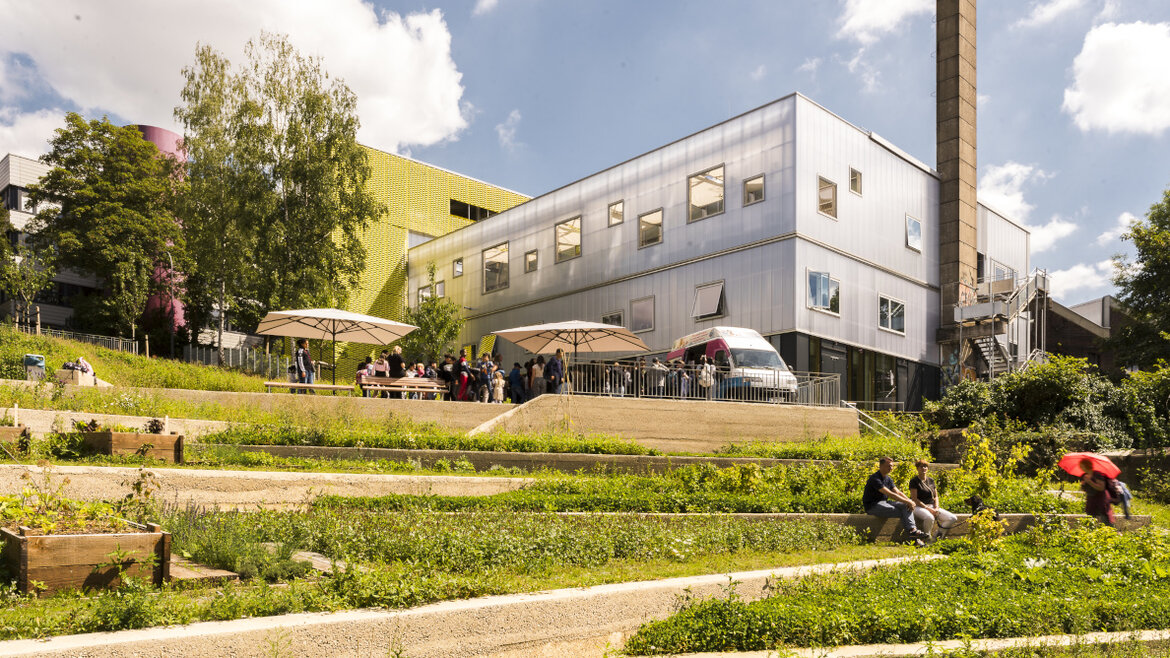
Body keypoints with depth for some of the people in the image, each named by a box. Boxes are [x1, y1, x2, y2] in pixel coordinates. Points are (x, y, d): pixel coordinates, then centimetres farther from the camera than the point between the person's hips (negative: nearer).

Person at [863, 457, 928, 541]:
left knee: (905, 506, -13)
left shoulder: (888, 479, 13)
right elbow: (890, 494, -24)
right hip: (872, 506, -9)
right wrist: (908, 501, -22)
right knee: (901, 513, -22)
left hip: (884, 502, 9)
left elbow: (898, 492, 6)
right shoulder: (875, 479, -18)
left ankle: (913, 529, -27)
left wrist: (910, 502, -12)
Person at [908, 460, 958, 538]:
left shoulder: (931, 480, 16)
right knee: (930, 518, -39)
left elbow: (936, 496, 15)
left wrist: (936, 508, -4)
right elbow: (914, 499, -11)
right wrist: (928, 509, -18)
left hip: (932, 506, 7)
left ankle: (936, 537, -1)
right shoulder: (914, 481, -4)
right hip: (919, 507, -7)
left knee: (953, 518, -11)